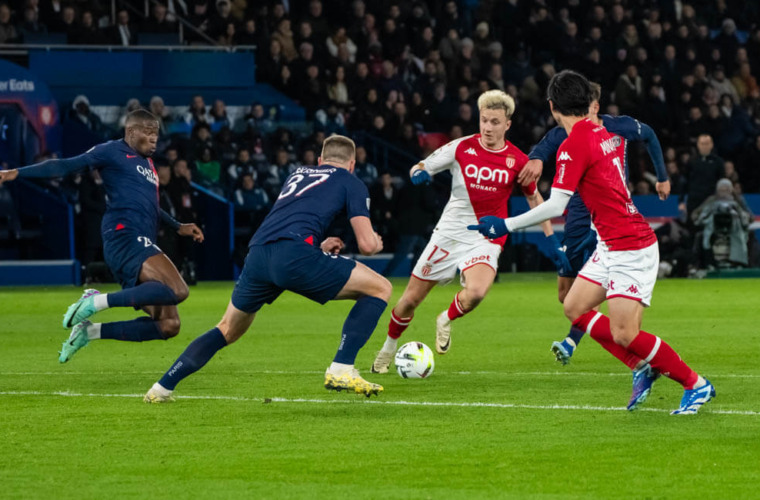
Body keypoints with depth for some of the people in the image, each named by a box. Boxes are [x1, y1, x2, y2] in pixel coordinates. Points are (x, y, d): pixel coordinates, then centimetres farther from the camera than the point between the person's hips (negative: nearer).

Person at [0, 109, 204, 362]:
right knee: (177, 290, -31)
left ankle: (90, 331, 5)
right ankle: (98, 302, -23)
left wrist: (179, 227, 43)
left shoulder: (147, 163, 28)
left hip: (143, 247, 9)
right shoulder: (112, 152, 3)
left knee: (168, 326, 0)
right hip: (124, 237, -9)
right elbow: (67, 166, -2)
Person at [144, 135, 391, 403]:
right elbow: (367, 245, 12)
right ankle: (341, 371, -3)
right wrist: (375, 244, 34)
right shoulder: (351, 183, 18)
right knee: (380, 288, 7)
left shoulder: (298, 174, 35)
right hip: (293, 254, -6)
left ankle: (162, 388, 23)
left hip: (257, 253, 6)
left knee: (228, 330, 27)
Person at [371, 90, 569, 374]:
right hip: (450, 232, 1)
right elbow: (420, 167, 4)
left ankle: (446, 321, 4)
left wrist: (551, 238, 10)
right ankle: (388, 350, 32)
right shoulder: (461, 148, -4)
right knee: (411, 299, 5)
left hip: (486, 240, -1)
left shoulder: (517, 160, -3)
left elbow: (534, 198, 13)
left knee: (476, 292, -31)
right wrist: (418, 173, -21)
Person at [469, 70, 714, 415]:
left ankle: (695, 384, 2)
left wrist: (506, 225, -14)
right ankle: (642, 368, 15)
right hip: (611, 247, 9)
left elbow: (555, 206, -21)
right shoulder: (604, 134, 8)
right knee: (575, 309, 12)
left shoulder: (573, 146, -18)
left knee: (624, 334, -10)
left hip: (629, 248, -9)